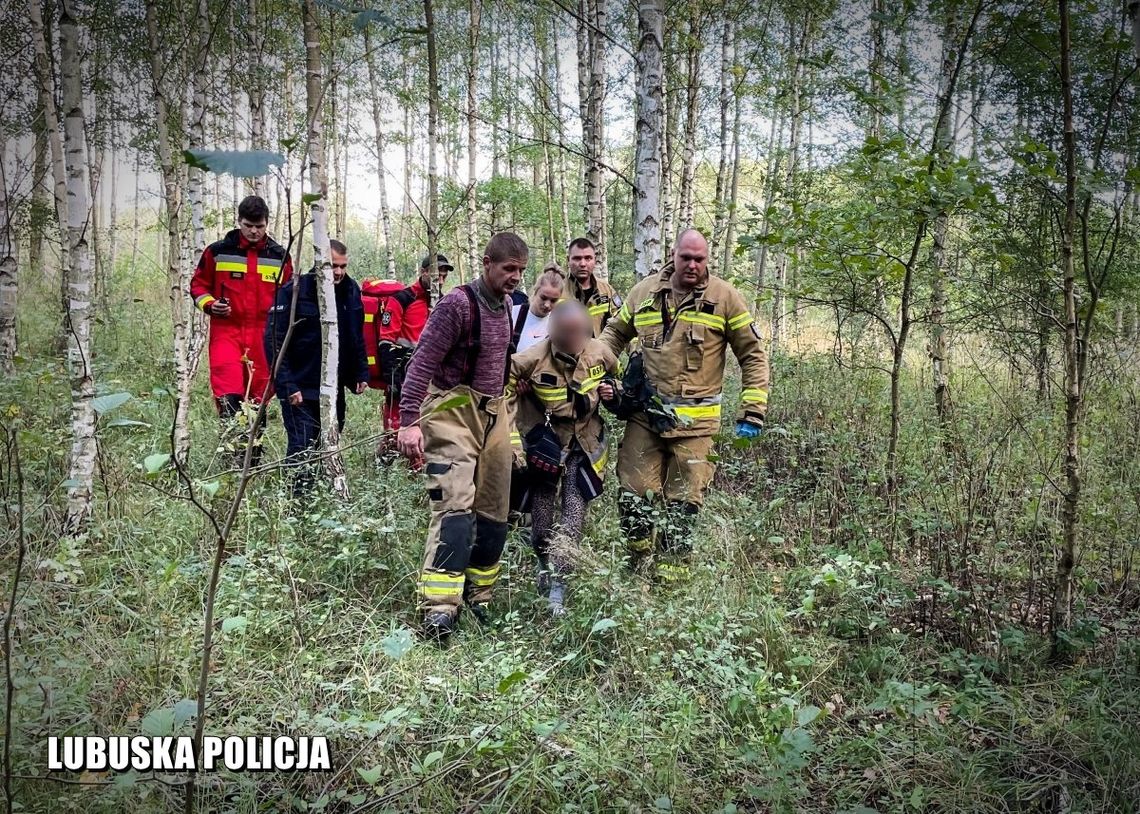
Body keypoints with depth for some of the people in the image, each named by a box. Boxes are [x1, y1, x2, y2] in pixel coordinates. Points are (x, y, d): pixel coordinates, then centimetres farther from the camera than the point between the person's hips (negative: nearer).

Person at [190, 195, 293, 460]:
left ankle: (254, 451, 20)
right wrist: (208, 304, -6)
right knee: (228, 393, -19)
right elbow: (198, 284, 13)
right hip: (226, 331, -2)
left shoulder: (280, 256, 9)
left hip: (264, 335, 2)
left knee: (259, 395, 8)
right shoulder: (218, 252, 4)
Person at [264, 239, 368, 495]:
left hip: (334, 387, 6)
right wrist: (286, 384, -20)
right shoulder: (293, 290, -13)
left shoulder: (350, 290, 4)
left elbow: (357, 337, 16)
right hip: (299, 388, -6)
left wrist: (361, 374, 8)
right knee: (303, 449, -10)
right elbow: (274, 339, -14)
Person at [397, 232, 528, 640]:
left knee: (494, 511, 9)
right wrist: (409, 421, -27)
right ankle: (439, 608, -19)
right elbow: (422, 362, -19)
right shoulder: (458, 304, -14)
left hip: (494, 414, 8)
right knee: (455, 506, -18)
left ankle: (478, 598, 23)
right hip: (455, 411, -8)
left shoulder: (505, 305, 10)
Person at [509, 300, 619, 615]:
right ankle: (545, 564, 37)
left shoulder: (600, 354, -7)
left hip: (585, 442, 2)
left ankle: (556, 586, -2)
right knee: (541, 516, 6)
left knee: (574, 515, -7)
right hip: (545, 443, -2)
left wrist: (611, 391, -5)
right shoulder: (532, 359, -19)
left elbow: (618, 378, 17)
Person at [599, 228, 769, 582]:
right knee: (634, 493, 4)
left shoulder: (725, 298, -2)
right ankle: (636, 561, 24)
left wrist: (752, 411, -4)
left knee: (683, 501, 3)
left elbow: (753, 356, 2)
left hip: (695, 419, -2)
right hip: (644, 414, 3)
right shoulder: (644, 292, 7)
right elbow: (615, 332, 23)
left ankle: (671, 572, 17)